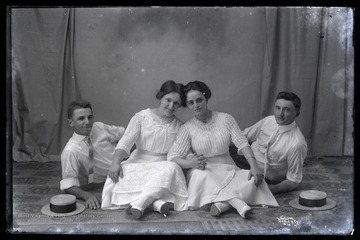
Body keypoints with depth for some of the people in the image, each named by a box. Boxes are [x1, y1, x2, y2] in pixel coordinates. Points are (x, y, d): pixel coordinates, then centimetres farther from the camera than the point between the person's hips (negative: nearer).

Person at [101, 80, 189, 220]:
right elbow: (126, 141, -8)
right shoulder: (141, 117, 3)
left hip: (163, 167, 1)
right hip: (138, 164, 0)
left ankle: (138, 204, -45)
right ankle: (158, 204, -47)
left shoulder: (179, 127, 10)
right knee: (120, 175, -34)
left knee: (171, 169, -35)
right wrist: (116, 163, -24)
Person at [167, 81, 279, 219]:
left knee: (254, 179, -26)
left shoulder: (226, 119, 4)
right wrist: (192, 163, -30)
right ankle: (238, 203, -41)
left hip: (227, 170, 2)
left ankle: (222, 204, -39)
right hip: (202, 171, -2)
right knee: (202, 177, -37)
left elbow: (242, 143, -4)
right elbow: (172, 157, -9)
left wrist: (254, 166, -20)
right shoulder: (187, 128, 0)